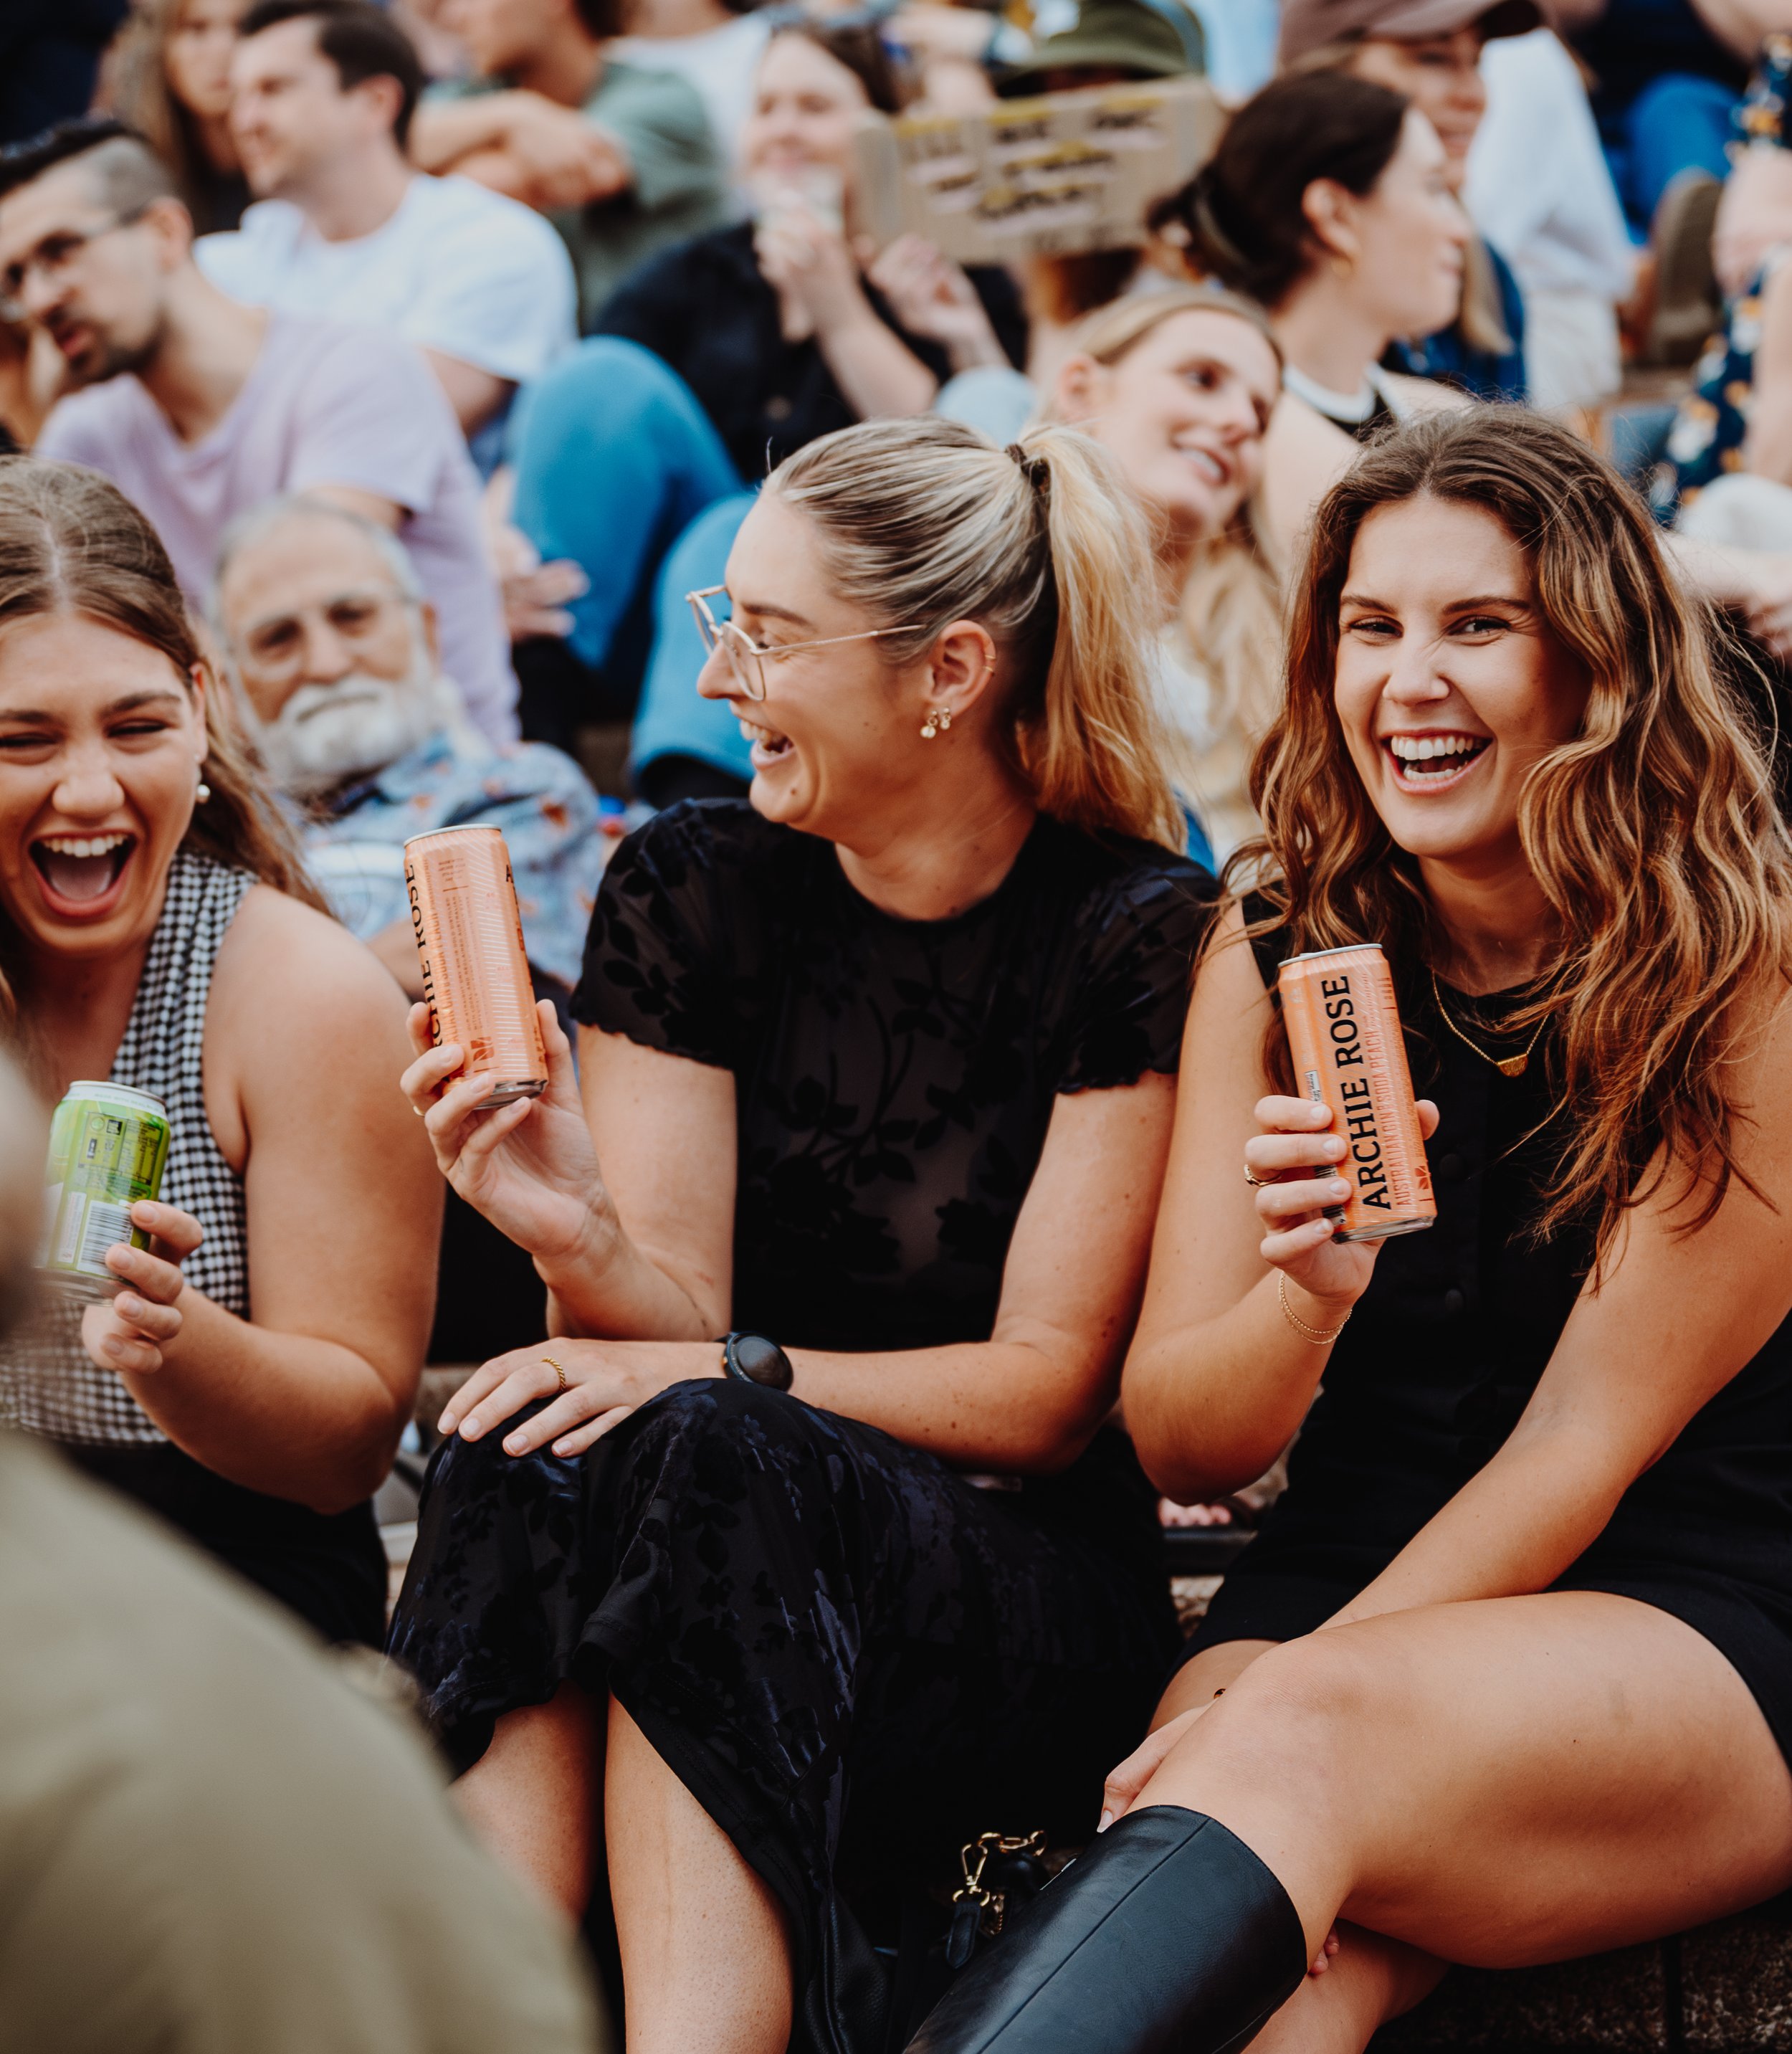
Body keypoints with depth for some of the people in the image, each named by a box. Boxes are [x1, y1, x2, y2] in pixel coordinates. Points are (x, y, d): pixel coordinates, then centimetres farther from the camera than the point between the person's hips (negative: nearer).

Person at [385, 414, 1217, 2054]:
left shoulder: (1136, 935, -7)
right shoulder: (690, 892, 4)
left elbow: (1052, 1394, -7)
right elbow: (672, 1321, 0)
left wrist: (726, 1375, -19)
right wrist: (582, 1243, -23)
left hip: (1021, 1586, -3)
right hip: (740, 1559, 3)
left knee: (706, 1469, -34)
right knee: (528, 1467, -31)